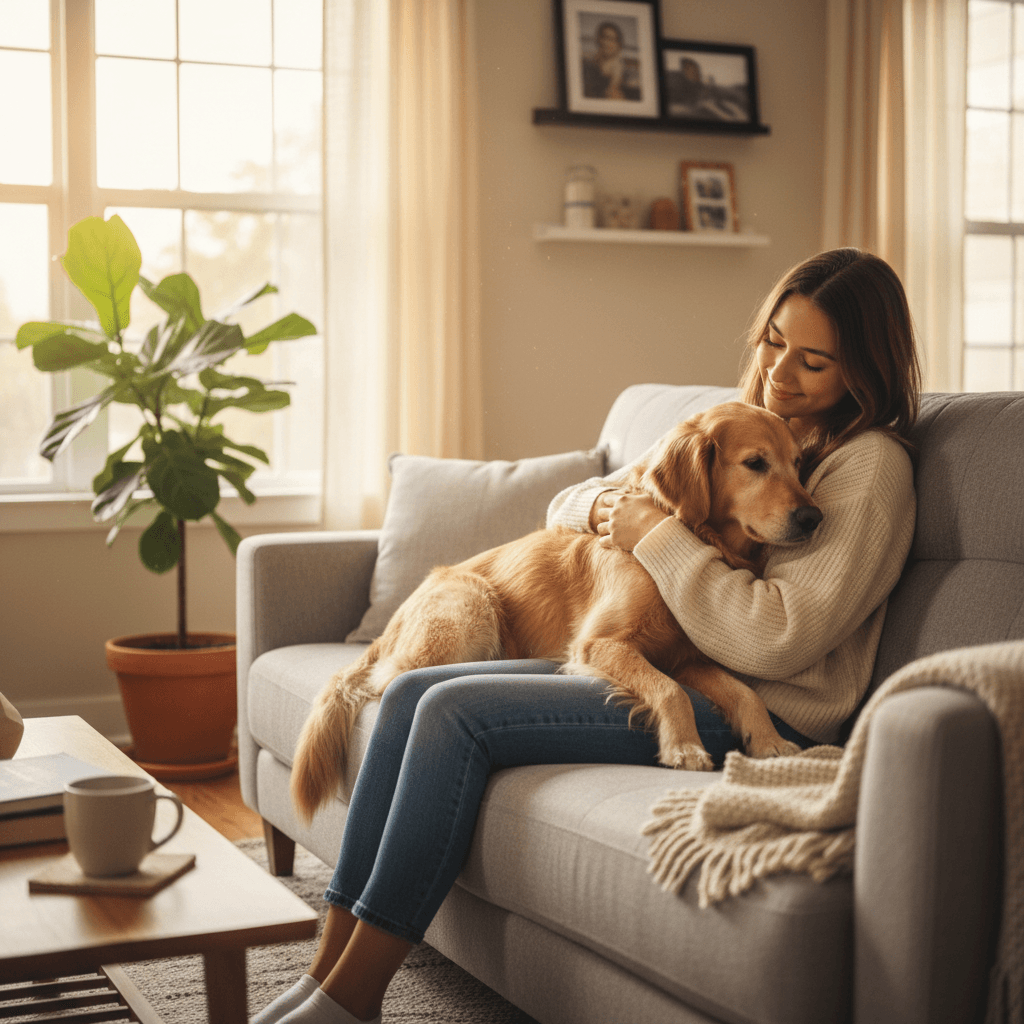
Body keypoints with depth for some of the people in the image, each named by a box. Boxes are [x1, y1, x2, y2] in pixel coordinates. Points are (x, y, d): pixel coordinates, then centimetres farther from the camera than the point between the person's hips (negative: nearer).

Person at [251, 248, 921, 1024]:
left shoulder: (872, 464, -7)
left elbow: (779, 639, -19)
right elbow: (563, 508, 22)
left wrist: (658, 537, -12)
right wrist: (606, 505, -2)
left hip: (753, 713, -8)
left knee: (458, 712, -21)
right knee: (411, 693, -8)